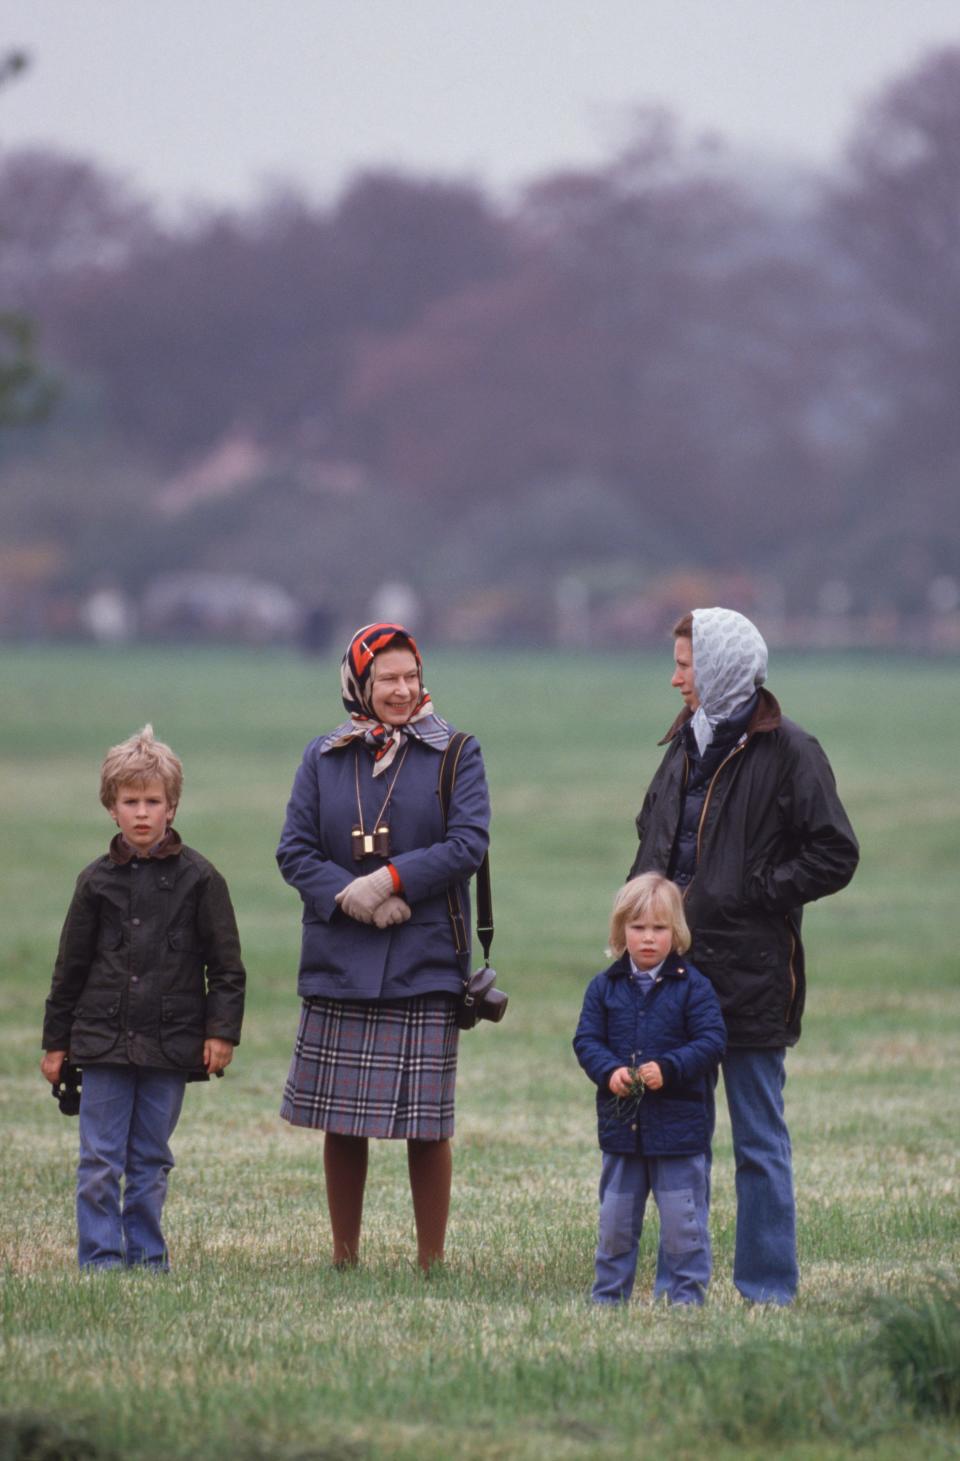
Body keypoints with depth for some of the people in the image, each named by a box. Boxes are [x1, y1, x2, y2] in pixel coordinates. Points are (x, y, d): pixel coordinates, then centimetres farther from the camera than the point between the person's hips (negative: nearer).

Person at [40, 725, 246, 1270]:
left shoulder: (198, 878, 0)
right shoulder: (98, 881, 5)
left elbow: (227, 964, 2)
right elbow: (70, 966, 12)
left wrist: (223, 1031, -5)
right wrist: (56, 1041, 11)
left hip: (170, 1041, -1)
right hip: (104, 1040, 1)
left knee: (151, 1164, 6)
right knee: (99, 1163, -2)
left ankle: (147, 1259, 15)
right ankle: (101, 1261, 2)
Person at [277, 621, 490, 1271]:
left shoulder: (454, 755, 3)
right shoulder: (324, 759, 8)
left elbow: (468, 845, -6)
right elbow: (295, 851, 4)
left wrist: (391, 881, -16)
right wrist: (349, 897, -13)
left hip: (424, 966, -2)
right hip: (338, 963, 2)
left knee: (428, 1123, -1)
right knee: (340, 1120, 6)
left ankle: (432, 1260, 7)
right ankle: (345, 1258, 17)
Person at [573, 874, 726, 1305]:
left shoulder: (692, 986, -4)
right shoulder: (605, 987, 4)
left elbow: (711, 1041, -9)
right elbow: (587, 1039, 3)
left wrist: (667, 1068, -22)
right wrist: (609, 1071, -17)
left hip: (678, 1125, -3)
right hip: (621, 1123, 3)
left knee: (682, 1219, 1)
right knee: (616, 1220, 11)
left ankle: (687, 1296, 9)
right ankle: (609, 1296, 20)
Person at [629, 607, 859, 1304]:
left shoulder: (787, 752, -9)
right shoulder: (688, 744, 14)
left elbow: (835, 856, -11)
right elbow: (654, 841, 26)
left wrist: (752, 893, -14)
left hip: (749, 979, -7)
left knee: (759, 1141, 1)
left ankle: (767, 1285, 7)